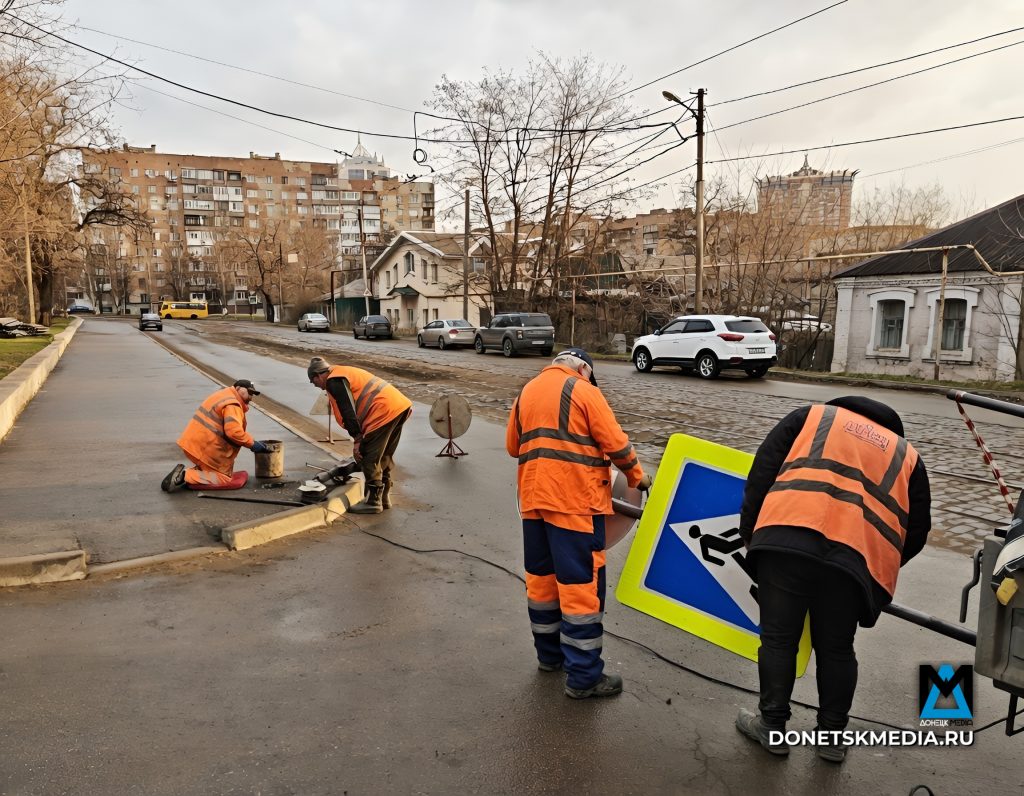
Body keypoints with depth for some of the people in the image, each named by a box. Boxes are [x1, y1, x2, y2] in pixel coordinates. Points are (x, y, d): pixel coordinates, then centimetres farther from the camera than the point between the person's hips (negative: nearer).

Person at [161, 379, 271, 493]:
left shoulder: (225, 395, 19)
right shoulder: (232, 404, -14)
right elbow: (233, 432, -27)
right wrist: (252, 444, -15)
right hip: (204, 447, -10)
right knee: (226, 480, -8)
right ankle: (185, 476, -14)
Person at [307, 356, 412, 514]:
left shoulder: (333, 381, -5)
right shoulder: (344, 373, 26)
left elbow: (348, 412, -13)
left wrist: (357, 440, -9)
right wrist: (361, 437, 32)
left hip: (384, 411, -10)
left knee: (369, 458, 0)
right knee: (384, 457, 19)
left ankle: (373, 502, 6)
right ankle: (384, 497, 27)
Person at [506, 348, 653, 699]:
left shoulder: (527, 391, 14)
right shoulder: (583, 391, -6)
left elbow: (513, 445, 17)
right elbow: (616, 443, -9)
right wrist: (636, 475, 6)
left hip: (533, 498, 7)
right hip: (575, 501, -7)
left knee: (541, 575, 17)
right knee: (581, 584, -1)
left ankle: (549, 654, 32)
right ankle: (583, 676, 6)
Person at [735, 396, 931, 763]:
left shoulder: (812, 415, 26)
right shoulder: (908, 456, 30)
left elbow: (763, 470, 14)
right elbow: (916, 530, 23)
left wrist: (749, 533, 18)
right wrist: (879, 568, 35)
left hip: (785, 538, -2)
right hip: (857, 556, 2)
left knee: (778, 638, 13)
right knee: (836, 648, 20)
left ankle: (772, 726, 25)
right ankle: (832, 736, 33)